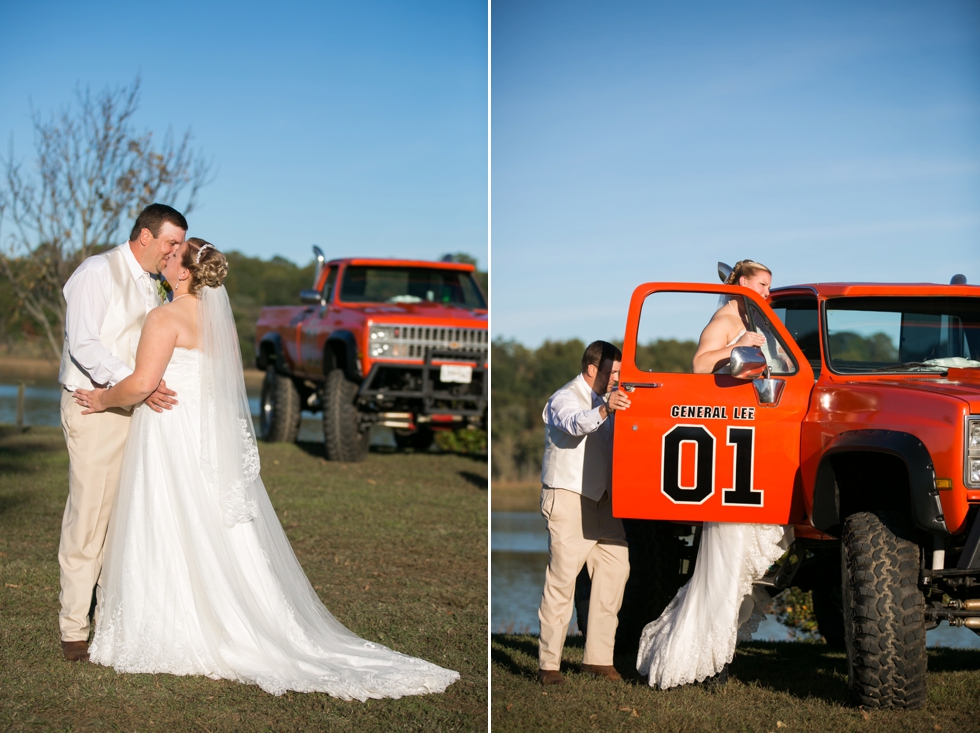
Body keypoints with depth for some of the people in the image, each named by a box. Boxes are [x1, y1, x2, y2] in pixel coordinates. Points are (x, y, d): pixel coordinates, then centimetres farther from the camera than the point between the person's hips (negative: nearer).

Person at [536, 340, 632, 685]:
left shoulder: (603, 400, 19)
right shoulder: (564, 399, -8)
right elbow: (575, 424, -32)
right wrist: (604, 410, -51)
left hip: (601, 499, 8)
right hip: (568, 499, -8)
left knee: (615, 567, 4)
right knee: (562, 579, -10)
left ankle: (598, 656, 12)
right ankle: (548, 664, -7)